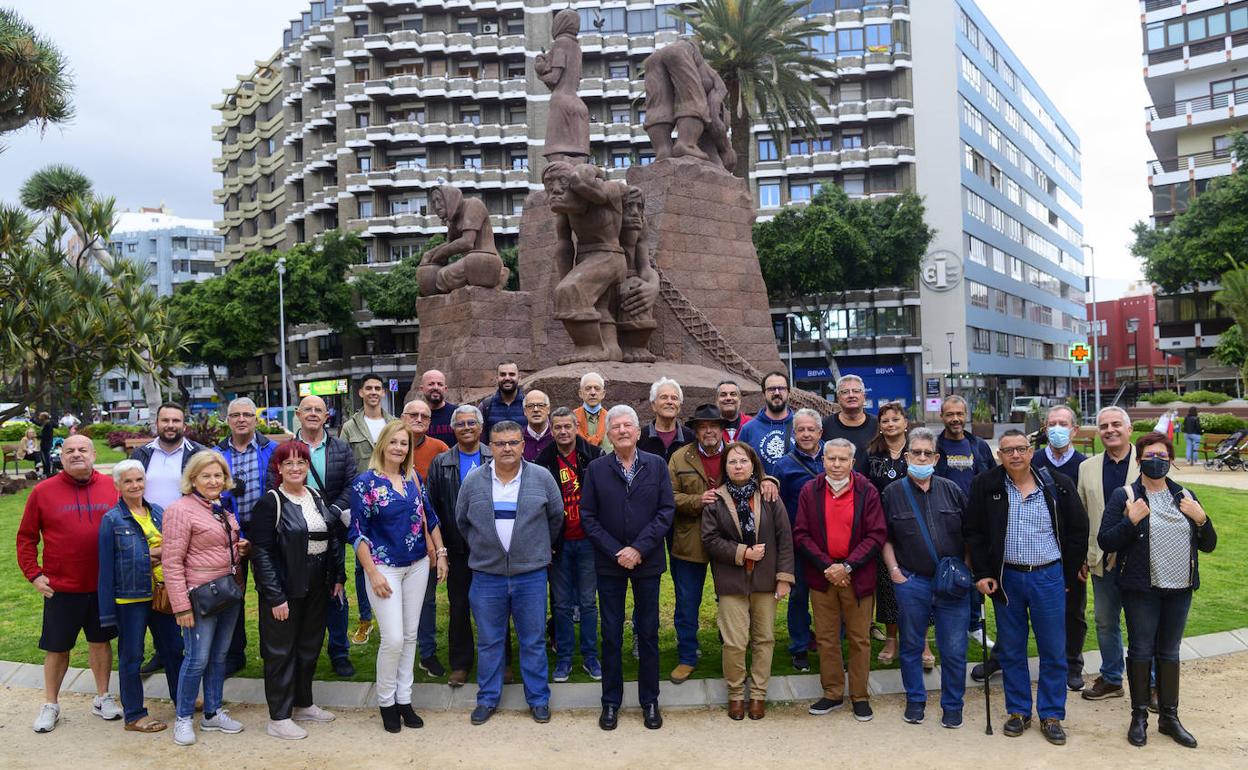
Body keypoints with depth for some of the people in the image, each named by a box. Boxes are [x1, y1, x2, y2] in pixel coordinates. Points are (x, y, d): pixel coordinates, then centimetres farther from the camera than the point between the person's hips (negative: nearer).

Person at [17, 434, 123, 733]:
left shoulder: (112, 487, -1)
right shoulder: (43, 491, -5)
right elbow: (26, 537, 2)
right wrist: (34, 574, -4)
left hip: (104, 585, 1)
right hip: (60, 587, -1)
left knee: (101, 641, 15)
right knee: (57, 648, 11)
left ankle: (103, 697, 30)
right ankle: (50, 705, 28)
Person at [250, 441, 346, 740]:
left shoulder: (317, 498, 7)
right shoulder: (270, 503, -13)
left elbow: (334, 538, 13)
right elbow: (262, 552, -16)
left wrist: (338, 577, 8)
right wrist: (275, 596, -19)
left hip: (316, 590, 7)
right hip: (285, 591, -6)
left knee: (310, 646, 17)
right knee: (281, 651, 3)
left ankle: (303, 704, 33)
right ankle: (278, 718, 14)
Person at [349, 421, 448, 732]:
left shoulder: (413, 479, 6)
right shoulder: (366, 482, -9)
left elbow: (430, 518, 13)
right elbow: (358, 532, -10)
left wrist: (440, 553, 7)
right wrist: (373, 573, -14)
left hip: (417, 566, 5)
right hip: (384, 568, -5)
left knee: (410, 635, 10)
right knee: (393, 639, -7)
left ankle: (404, 699, 23)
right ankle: (385, 701, 14)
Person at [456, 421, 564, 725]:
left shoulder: (542, 478, -4)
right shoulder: (473, 481, -1)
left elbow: (556, 517, 9)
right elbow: (461, 520, 13)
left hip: (531, 574, -1)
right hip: (486, 574, 1)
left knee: (533, 640, 8)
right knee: (488, 641, 11)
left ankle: (538, 699, 23)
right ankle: (487, 698, 26)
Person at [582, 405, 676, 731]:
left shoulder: (657, 465, -1)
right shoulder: (596, 469, -1)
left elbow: (667, 510, -6)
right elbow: (588, 516, -3)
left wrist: (639, 548, -14)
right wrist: (615, 551, -12)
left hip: (647, 561, 0)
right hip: (609, 563, 0)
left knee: (648, 633, 9)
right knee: (611, 634, 8)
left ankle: (649, 701, 23)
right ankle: (611, 702, 22)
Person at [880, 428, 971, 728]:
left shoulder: (951, 490, 5)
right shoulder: (893, 493, 2)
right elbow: (884, 538, 7)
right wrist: (893, 570, -2)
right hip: (911, 582, 0)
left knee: (954, 649, 3)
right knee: (911, 646, 12)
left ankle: (952, 705, 21)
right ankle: (915, 700, 29)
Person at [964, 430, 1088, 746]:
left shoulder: (1058, 485, -3)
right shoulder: (985, 485, -3)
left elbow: (1078, 530, 4)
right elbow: (973, 531, 1)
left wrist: (1067, 575, 4)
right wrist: (982, 574, -4)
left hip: (1049, 577, 0)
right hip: (1006, 577, 1)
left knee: (1054, 650, 6)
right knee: (1011, 650, 10)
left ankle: (1051, 715, 20)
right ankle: (1019, 711, 24)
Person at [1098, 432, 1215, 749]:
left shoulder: (1185, 496, 7)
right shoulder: (1124, 496, -5)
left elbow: (1208, 545, 8)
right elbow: (1105, 541, -9)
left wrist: (1201, 519, -10)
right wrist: (1131, 520, -22)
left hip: (1179, 589, 4)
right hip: (1142, 589, -4)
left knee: (1169, 652, 13)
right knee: (1141, 650, 4)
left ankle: (1169, 717, 24)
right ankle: (1139, 717, 17)